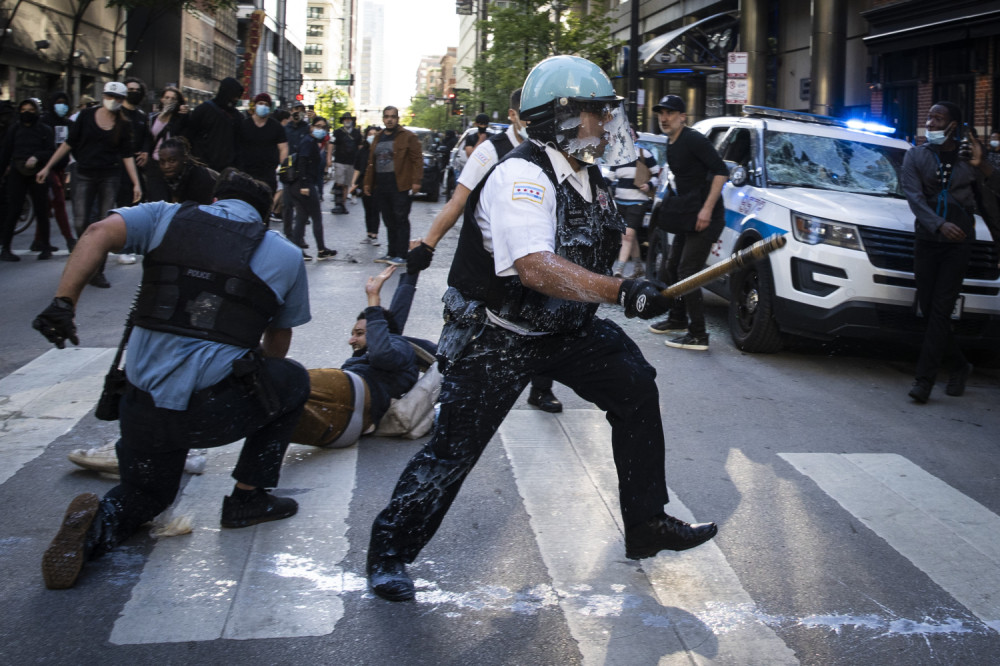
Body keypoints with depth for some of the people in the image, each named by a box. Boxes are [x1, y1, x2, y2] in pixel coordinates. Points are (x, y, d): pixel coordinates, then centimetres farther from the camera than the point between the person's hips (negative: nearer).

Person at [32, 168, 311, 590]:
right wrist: (259, 375, 39)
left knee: (146, 493, 29)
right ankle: (248, 497, 24)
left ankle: (96, 526, -5)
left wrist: (63, 301, -12)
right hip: (213, 411, -3)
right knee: (293, 380, 27)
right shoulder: (285, 255, 10)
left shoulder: (167, 217, 11)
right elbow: (278, 341, 20)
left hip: (143, 405, 3)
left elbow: (101, 232, -8)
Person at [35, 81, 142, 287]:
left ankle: (97, 272, 8)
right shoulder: (86, 116, -1)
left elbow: (127, 155, 4)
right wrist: (48, 167, 1)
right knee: (81, 223, -8)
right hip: (85, 175, -1)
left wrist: (136, 183, -3)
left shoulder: (124, 125, 3)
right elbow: (69, 143, 2)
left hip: (110, 177, 1)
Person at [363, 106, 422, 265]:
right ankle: (391, 253, 16)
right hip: (380, 185, 6)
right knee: (389, 222, 11)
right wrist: (368, 182, 17)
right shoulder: (378, 138, 18)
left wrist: (416, 181, -16)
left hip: (399, 185, -6)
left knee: (401, 220, -5)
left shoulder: (408, 137, -2)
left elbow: (417, 159, -8)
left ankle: (401, 255, -3)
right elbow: (371, 162, 22)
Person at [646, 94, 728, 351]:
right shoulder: (671, 144, 13)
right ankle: (678, 319, 34)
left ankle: (698, 335, -8)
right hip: (686, 216, 10)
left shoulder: (694, 140, -15)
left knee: (687, 272, -13)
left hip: (705, 217, -10)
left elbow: (721, 171, -20)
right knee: (672, 268, 17)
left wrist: (707, 208, -25)